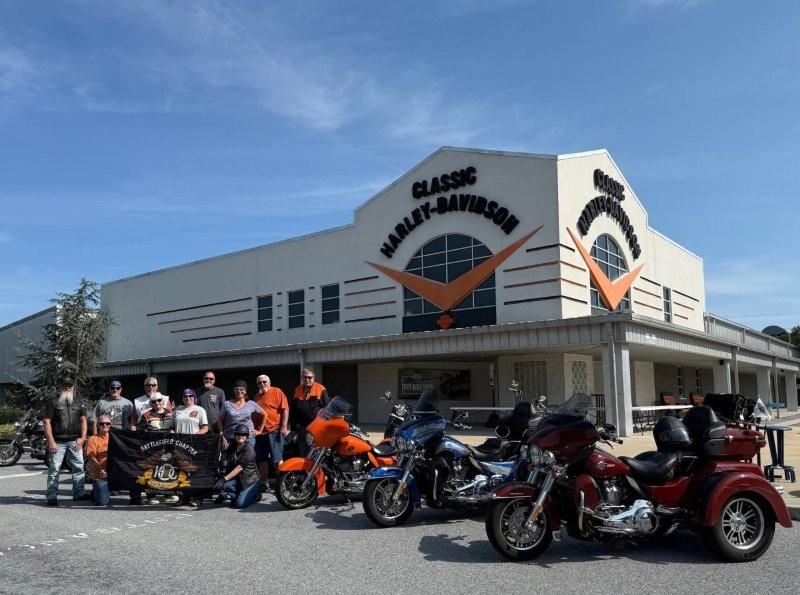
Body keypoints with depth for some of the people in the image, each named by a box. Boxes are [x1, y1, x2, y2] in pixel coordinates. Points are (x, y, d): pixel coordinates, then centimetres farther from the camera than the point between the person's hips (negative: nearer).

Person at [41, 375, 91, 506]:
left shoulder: (78, 401, 14)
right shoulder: (53, 402, 0)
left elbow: (83, 420, 14)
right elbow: (46, 422, -6)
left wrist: (82, 438, 2)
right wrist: (51, 441, -13)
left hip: (74, 441, 4)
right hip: (58, 442, -4)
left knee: (79, 467, 5)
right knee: (54, 469, -3)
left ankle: (79, 493, 12)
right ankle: (52, 496, 2)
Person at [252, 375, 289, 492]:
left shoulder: (277, 392, -3)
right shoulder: (257, 396, 18)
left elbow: (285, 409, -10)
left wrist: (284, 426, -16)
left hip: (274, 430, -7)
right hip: (259, 432, 7)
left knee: (277, 459, -6)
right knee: (261, 460, 11)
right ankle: (264, 483, 21)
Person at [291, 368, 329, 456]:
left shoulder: (320, 389, -3)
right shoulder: (297, 391, 12)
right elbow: (292, 410, 17)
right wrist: (294, 428, 13)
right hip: (302, 427, 5)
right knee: (303, 453, 8)